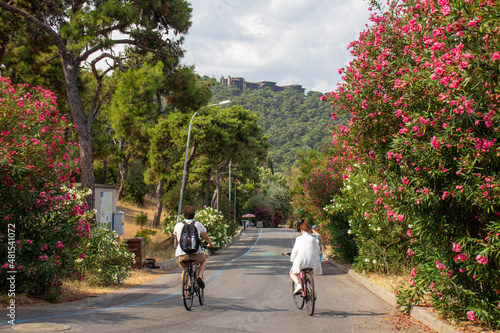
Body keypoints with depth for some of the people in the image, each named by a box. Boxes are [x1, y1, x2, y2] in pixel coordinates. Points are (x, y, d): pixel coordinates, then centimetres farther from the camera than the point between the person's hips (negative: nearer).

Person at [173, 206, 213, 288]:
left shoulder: (177, 226, 10)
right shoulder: (198, 225, 7)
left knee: (184, 269, 31)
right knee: (203, 260, 31)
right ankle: (200, 276, 6)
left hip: (181, 255, 1)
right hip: (196, 254, -1)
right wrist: (210, 244, 45)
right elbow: (206, 237, 23)